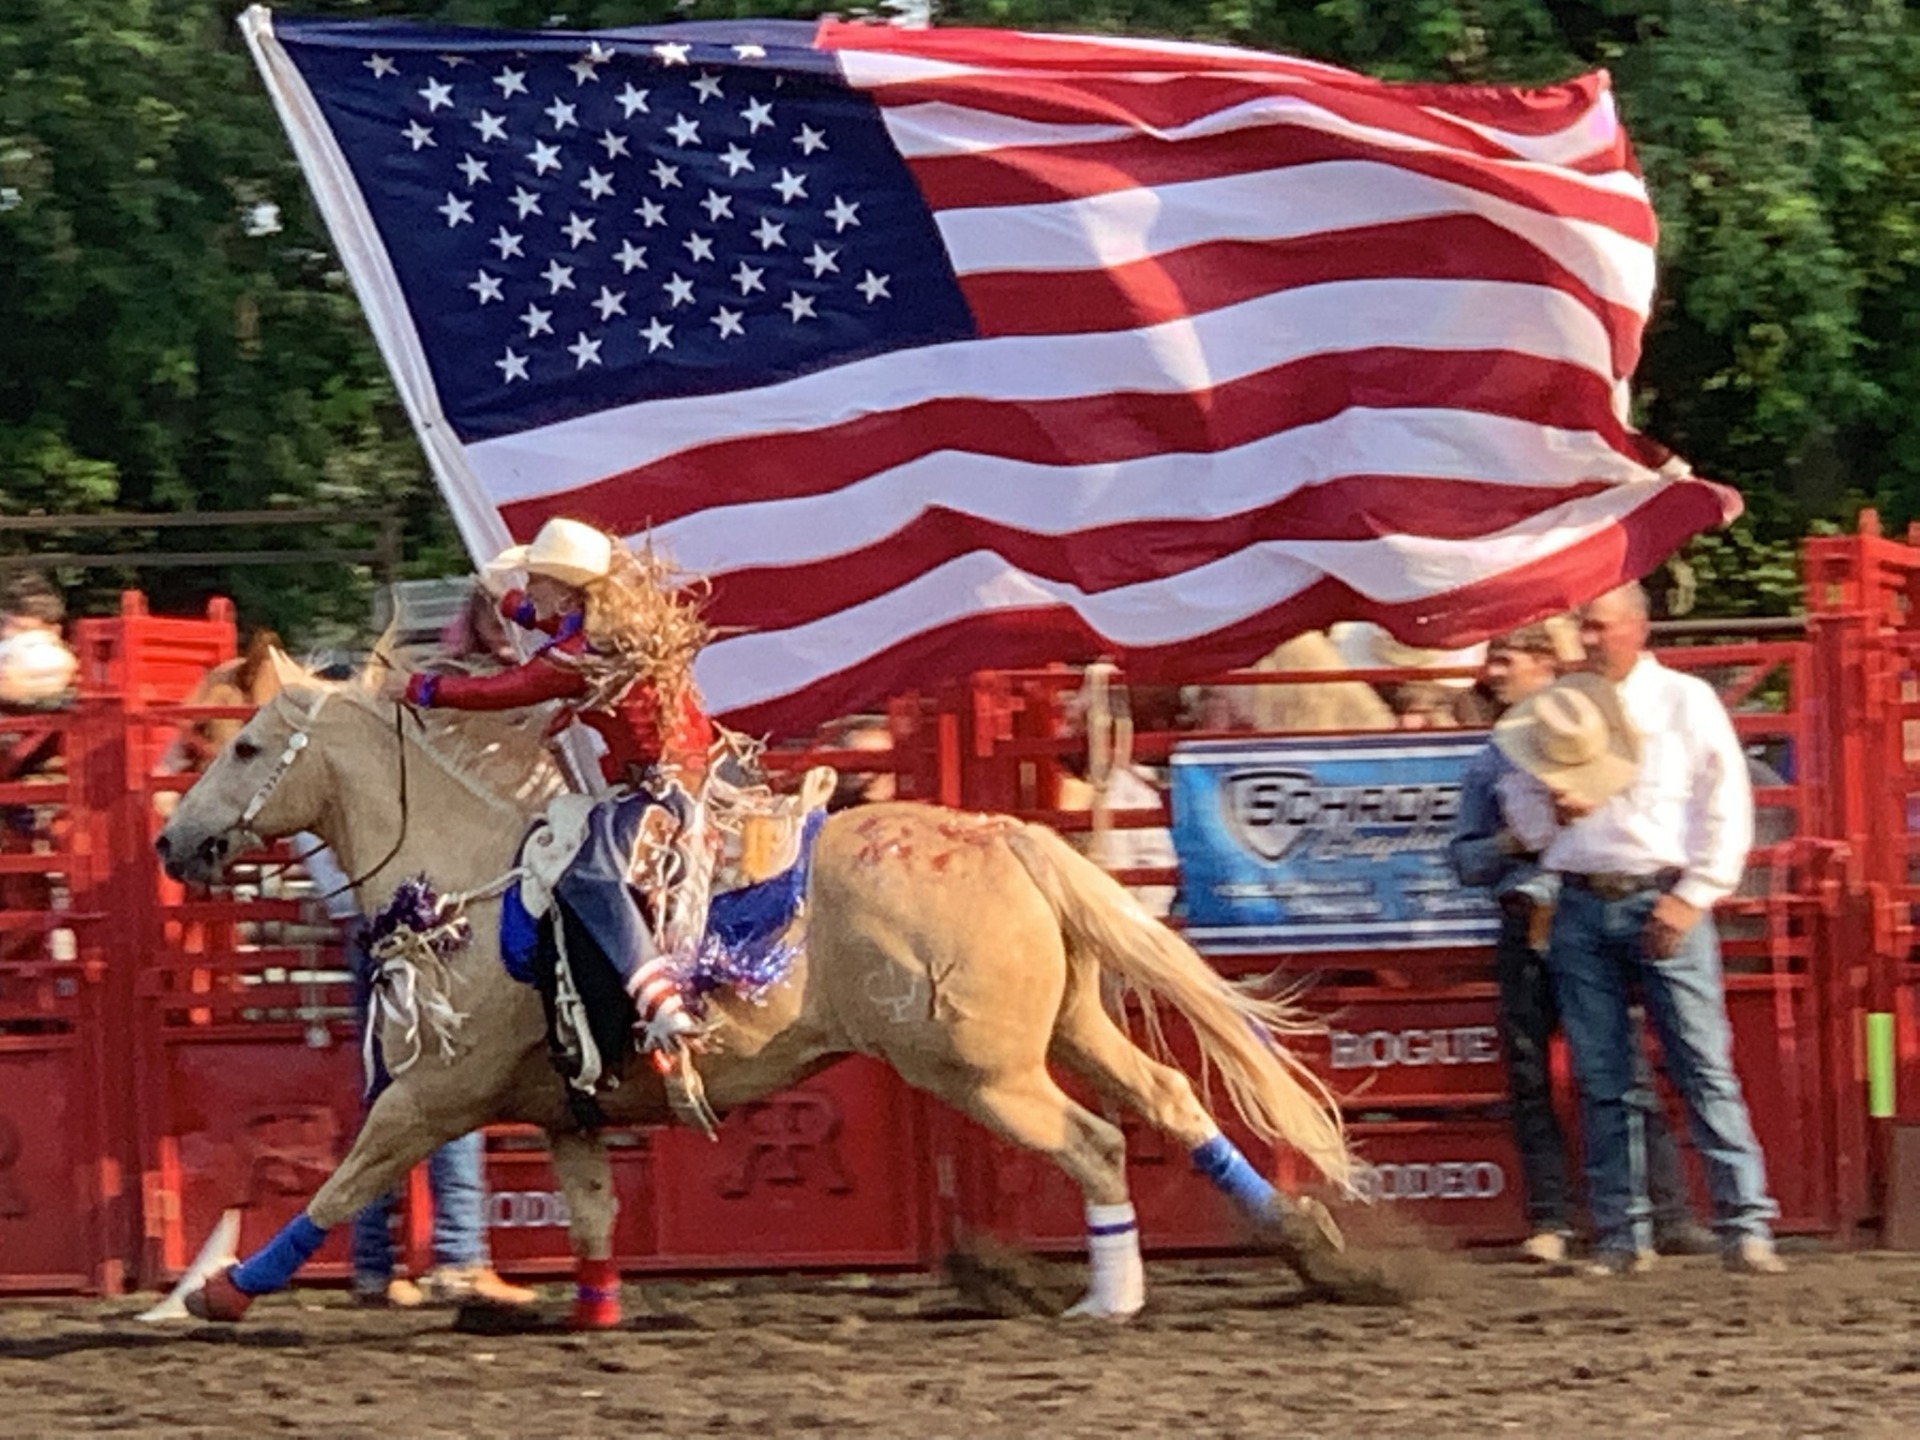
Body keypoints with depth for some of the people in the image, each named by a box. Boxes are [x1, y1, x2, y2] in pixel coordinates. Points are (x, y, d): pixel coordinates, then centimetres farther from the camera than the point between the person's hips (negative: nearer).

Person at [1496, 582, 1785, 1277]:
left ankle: (1746, 1226, -9)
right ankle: (1622, 1236, 7)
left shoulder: (1687, 702, 4)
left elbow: (1726, 807, -1)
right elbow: (1519, 798, 21)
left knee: (1705, 1067, -8)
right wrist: (1553, 812, -2)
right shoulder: (1558, 708, 15)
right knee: (1602, 1081, 3)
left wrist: (1691, 898, -9)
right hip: (1581, 908, 4)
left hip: (1662, 902, -4)